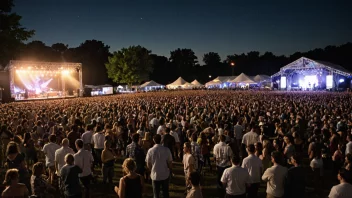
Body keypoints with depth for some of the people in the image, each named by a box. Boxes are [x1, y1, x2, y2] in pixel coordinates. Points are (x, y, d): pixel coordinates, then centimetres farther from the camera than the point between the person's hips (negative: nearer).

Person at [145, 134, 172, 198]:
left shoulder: (150, 151, -14)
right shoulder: (166, 150, -14)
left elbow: (148, 165, -6)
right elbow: (170, 163, -7)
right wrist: (171, 170, 14)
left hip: (155, 175, 0)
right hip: (165, 174, 1)